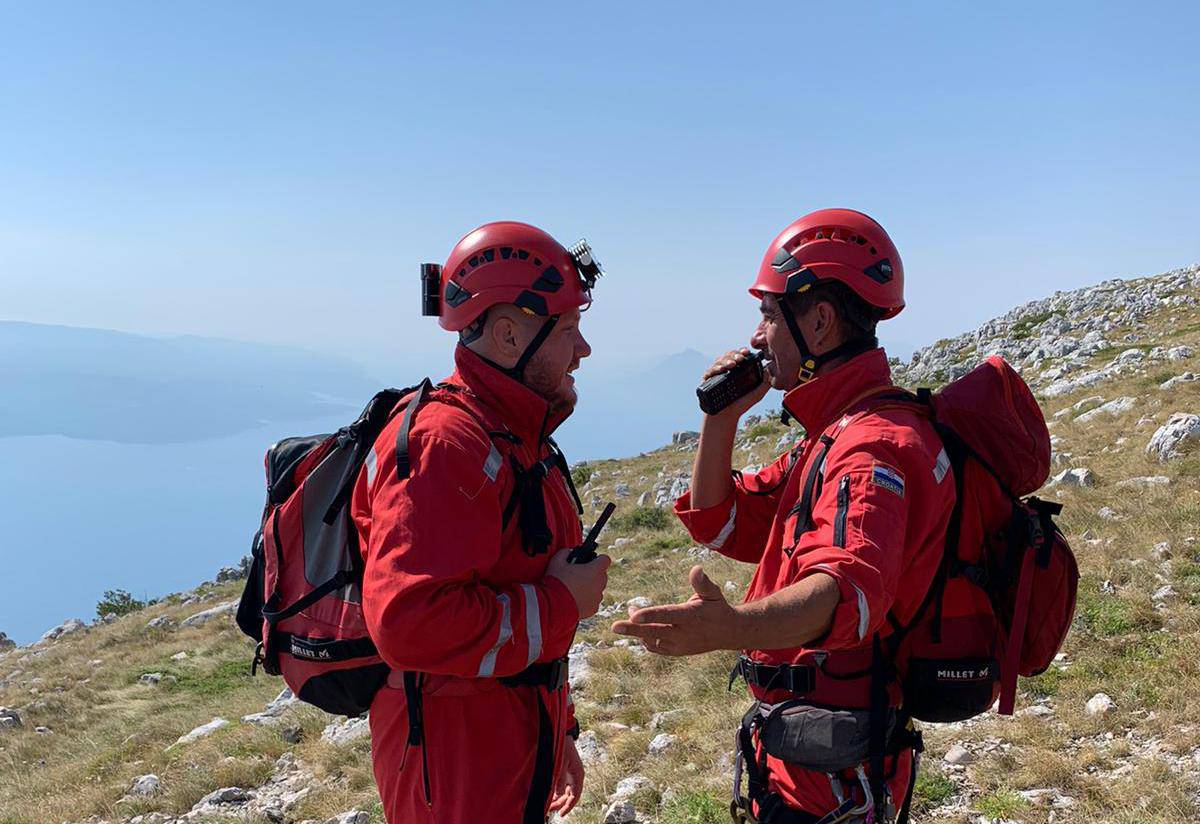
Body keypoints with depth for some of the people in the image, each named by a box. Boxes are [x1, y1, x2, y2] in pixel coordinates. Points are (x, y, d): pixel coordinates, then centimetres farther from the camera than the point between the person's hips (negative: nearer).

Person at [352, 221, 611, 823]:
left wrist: (557, 736, 22)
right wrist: (559, 604, -21)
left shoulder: (519, 439, 12)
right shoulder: (444, 442, -22)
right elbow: (411, 621, -33)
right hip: (456, 764, -9)